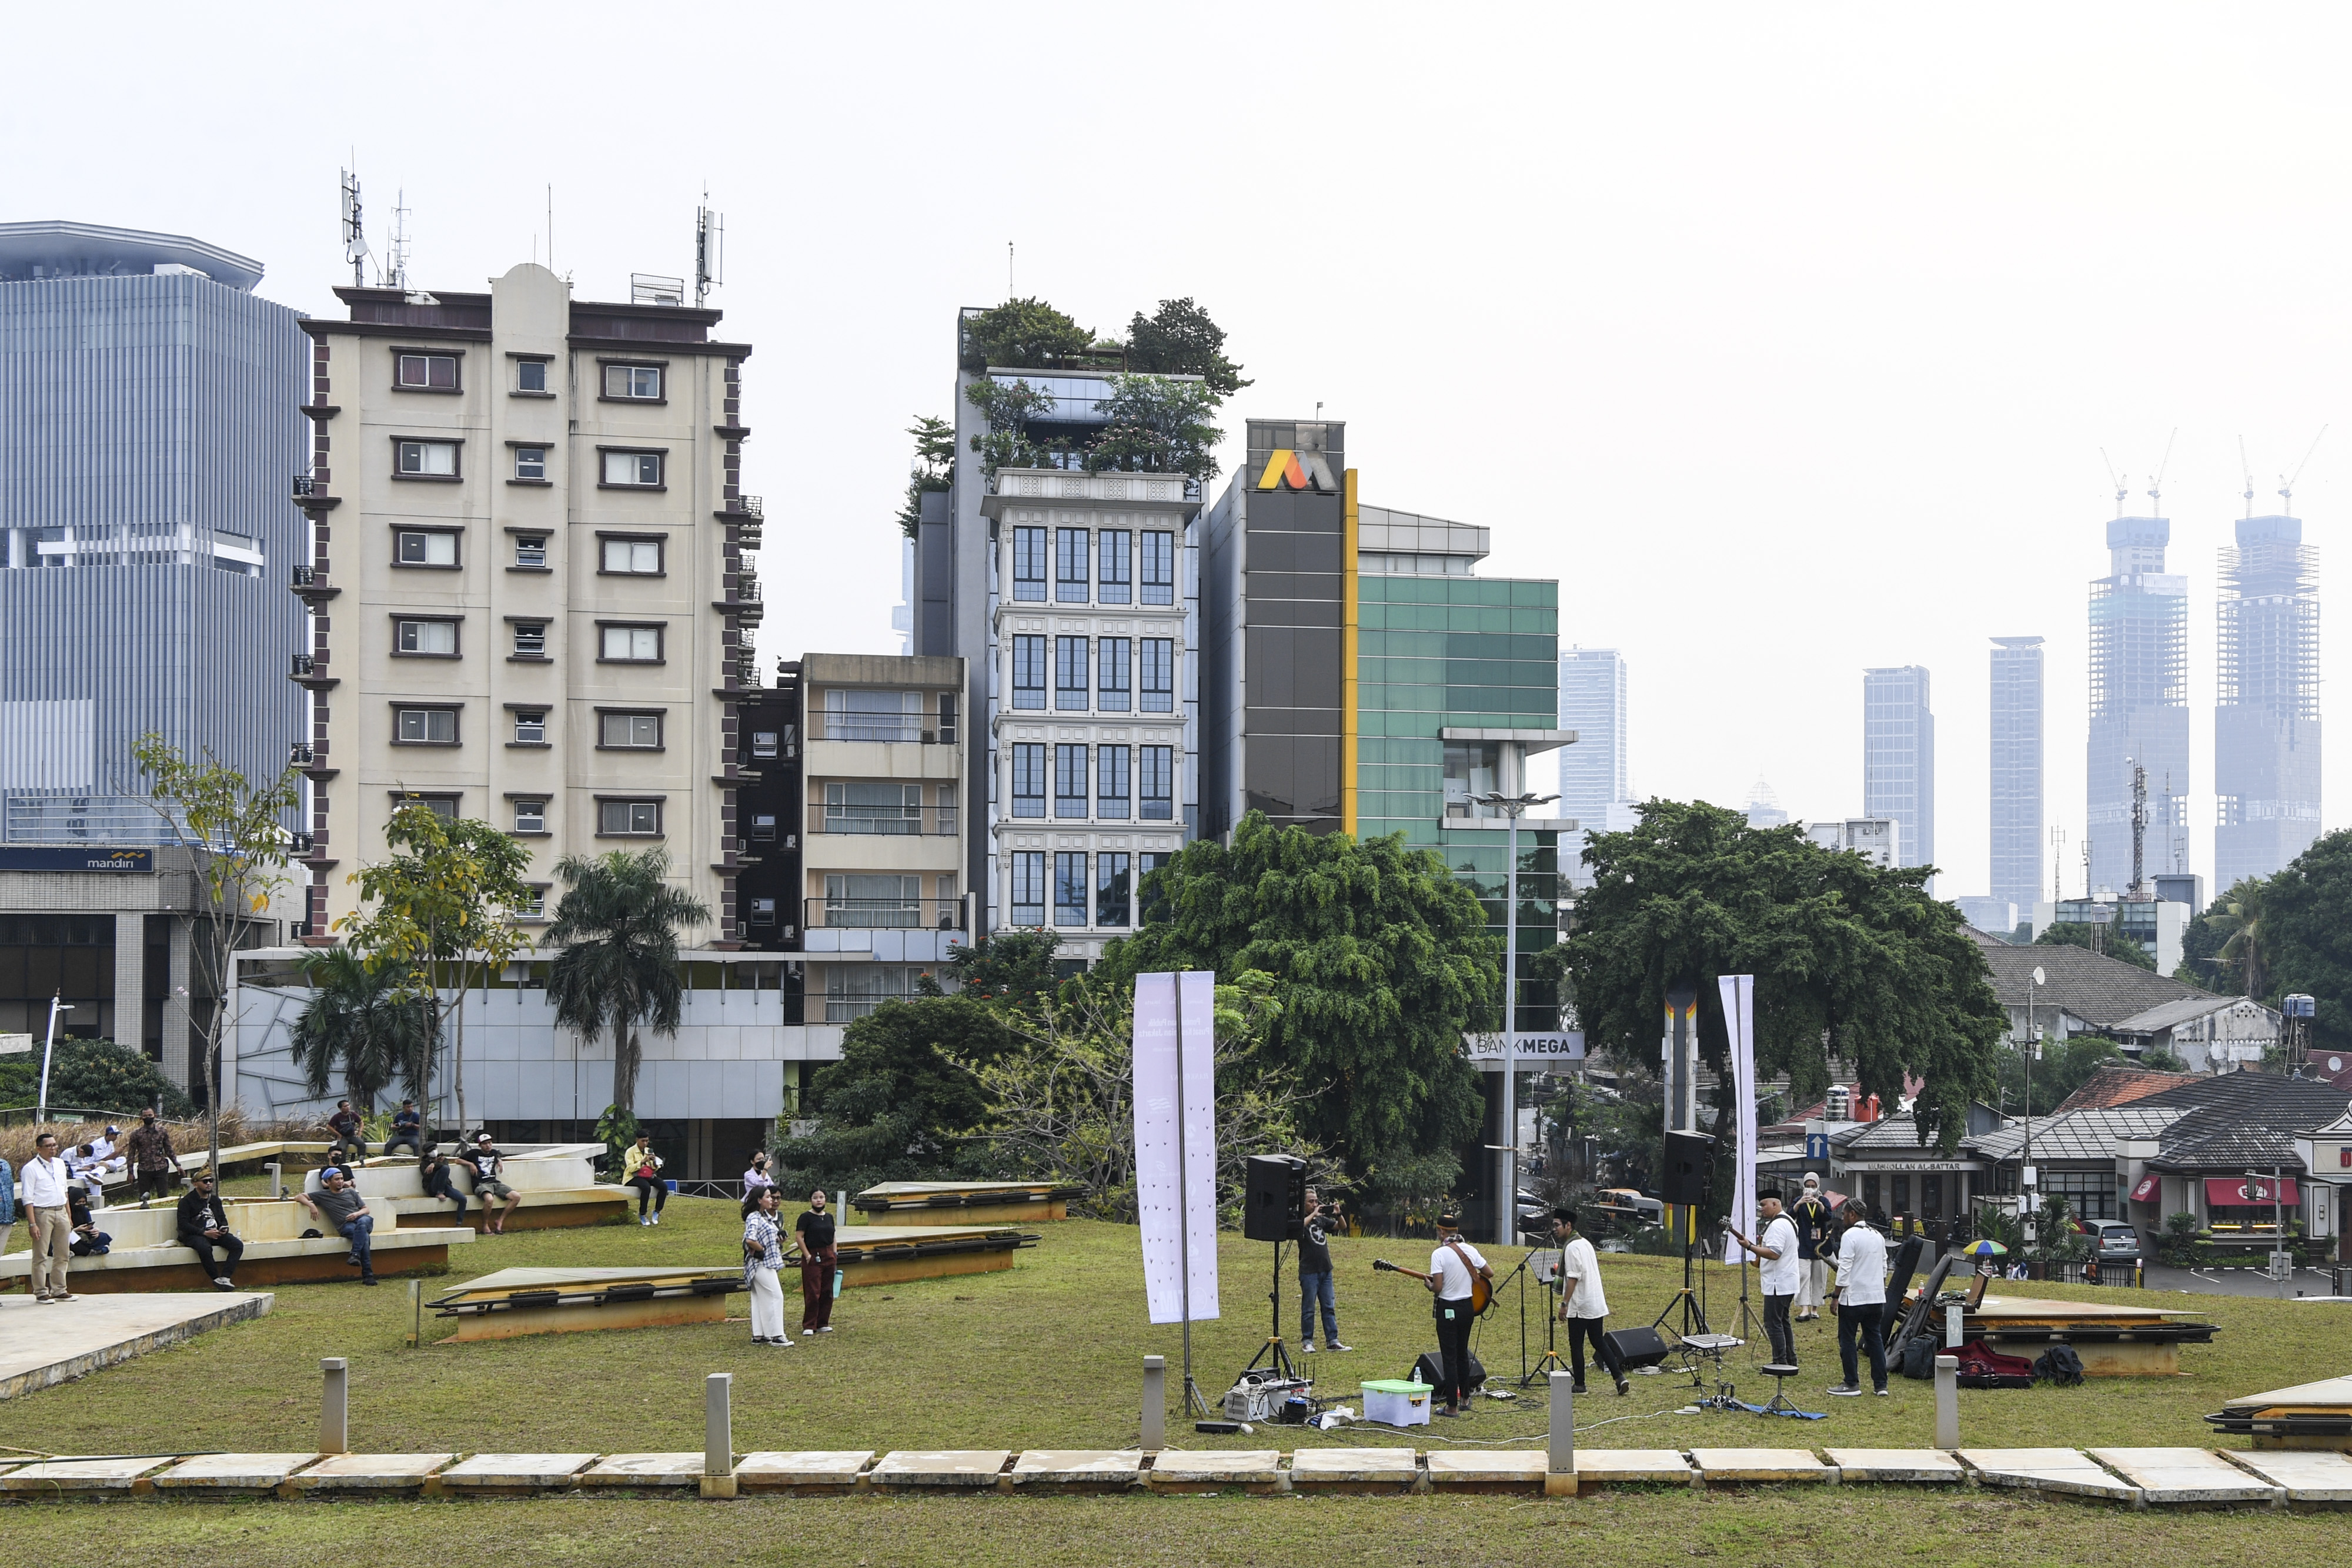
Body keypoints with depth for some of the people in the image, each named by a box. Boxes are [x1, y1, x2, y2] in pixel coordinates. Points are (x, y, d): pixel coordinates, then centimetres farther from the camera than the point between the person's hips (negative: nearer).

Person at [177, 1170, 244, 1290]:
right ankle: (216, 1279, -27)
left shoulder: (215, 1200, 21)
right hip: (195, 1235, -6)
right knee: (205, 1248, -40)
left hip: (216, 1233, 6)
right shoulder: (187, 1201, 0)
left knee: (238, 1245, -19)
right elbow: (183, 1224, -9)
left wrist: (224, 1228, 1)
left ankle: (225, 1277, -29)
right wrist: (205, 1233, -17)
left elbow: (223, 1217, 27)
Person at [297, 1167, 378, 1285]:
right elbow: (298, 1197, 17)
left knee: (362, 1223, -39)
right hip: (345, 1226, -2)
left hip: (362, 1219, 2)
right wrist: (311, 1205, -3)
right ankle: (367, 1275, -41)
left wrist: (357, 1214, 0)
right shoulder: (323, 1196, 18)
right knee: (364, 1236, -36)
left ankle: (355, 1255, -44)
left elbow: (366, 1209, 24)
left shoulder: (351, 1192, 26)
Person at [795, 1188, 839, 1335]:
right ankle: (809, 1326, -2)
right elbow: (799, 1237, -10)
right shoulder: (806, 1217, -6)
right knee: (812, 1293, -8)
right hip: (813, 1258, -6)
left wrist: (834, 1254, 10)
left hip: (828, 1257, 6)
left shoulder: (829, 1217, 13)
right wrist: (807, 1255, -13)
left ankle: (822, 1324, 15)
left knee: (827, 1292, 7)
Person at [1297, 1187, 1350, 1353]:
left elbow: (1341, 1227, 15)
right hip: (1309, 1271, -6)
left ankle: (1332, 1341, 9)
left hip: (1325, 1270, 6)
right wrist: (1313, 1214, -24)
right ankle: (1307, 1342, 7)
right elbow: (1298, 1227, -27)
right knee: (1308, 1309, 0)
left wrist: (1338, 1215, -4)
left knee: (1329, 1307, 6)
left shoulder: (1322, 1219, 13)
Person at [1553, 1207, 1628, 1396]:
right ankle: (1620, 1378, 4)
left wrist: (1564, 1303, -20)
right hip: (1597, 1304, 9)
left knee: (1576, 1345, 1)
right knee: (1599, 1342, 12)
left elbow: (1573, 1278, -20)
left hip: (1580, 1307, -9)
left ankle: (1579, 1384, 6)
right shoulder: (1585, 1243, 15)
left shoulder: (1572, 1247, -15)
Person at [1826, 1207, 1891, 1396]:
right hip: (1877, 1297, 7)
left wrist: (1836, 1297, -12)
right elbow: (1884, 1267, 18)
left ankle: (1852, 1384, 4)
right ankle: (1881, 1385, 10)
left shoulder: (1850, 1236, -14)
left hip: (1853, 1298, -7)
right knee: (1875, 1339, 11)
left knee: (1847, 1340, 2)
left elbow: (1844, 1269, -17)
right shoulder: (1878, 1235, 11)